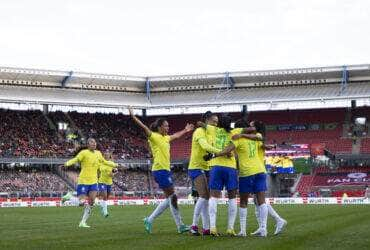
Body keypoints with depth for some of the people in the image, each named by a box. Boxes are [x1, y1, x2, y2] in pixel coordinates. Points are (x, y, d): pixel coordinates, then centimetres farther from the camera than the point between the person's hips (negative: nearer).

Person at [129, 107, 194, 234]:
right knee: (172, 197, -8)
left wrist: (185, 130, 49)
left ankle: (150, 220, 14)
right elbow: (144, 128, -21)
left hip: (166, 170, 9)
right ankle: (180, 226, -2)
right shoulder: (154, 137, -7)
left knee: (169, 199, 9)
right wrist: (133, 117, -31)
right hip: (160, 170, -9)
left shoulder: (165, 138, 17)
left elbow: (175, 136, 37)